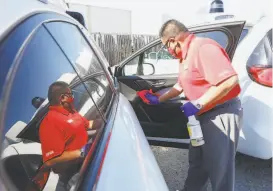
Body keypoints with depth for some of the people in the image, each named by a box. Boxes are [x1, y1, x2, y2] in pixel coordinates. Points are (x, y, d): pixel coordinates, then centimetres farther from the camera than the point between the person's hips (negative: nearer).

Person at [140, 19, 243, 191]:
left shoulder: (203, 47, -21)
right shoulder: (186, 54, 12)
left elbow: (230, 80, -30)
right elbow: (182, 84, 24)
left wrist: (197, 104, -27)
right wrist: (159, 100, 24)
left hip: (222, 114, -10)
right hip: (205, 115, 10)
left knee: (220, 169, 3)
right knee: (196, 162, 23)